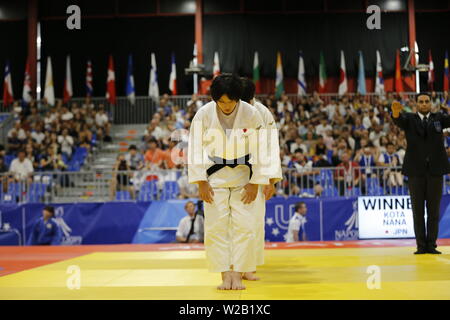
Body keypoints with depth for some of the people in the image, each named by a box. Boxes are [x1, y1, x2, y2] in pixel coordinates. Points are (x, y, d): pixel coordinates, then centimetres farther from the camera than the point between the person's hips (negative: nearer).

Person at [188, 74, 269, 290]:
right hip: (215, 176, 0)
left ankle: (238, 274, 6)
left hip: (243, 176, 0)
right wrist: (201, 183, -10)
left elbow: (260, 150, -8)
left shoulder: (251, 114, -13)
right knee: (216, 227, -1)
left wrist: (255, 183, -9)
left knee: (244, 226, -3)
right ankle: (225, 275, 7)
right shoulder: (204, 114, -12)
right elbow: (195, 149, -7)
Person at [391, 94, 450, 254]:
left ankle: (431, 245, 9)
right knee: (418, 211, 3)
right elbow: (399, 120, -17)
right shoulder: (409, 119, 5)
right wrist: (396, 112, -42)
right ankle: (421, 246, 8)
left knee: (434, 210, 4)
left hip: (435, 170, 1)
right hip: (415, 171, -1)